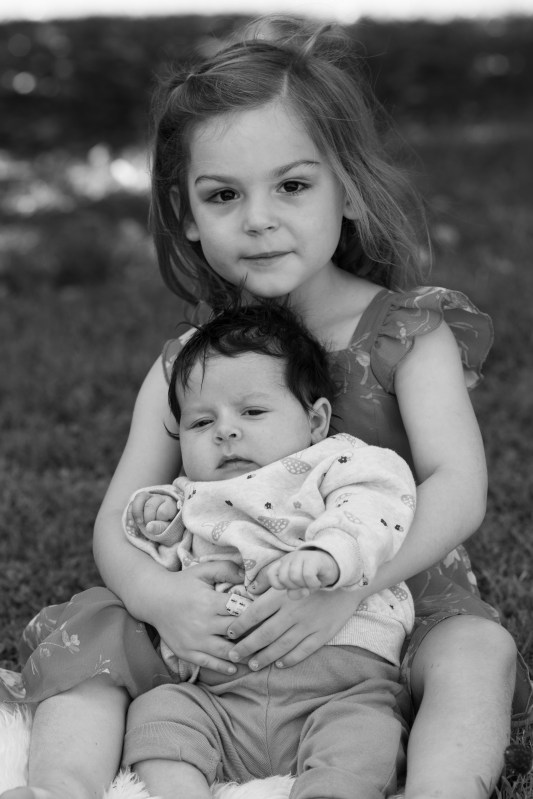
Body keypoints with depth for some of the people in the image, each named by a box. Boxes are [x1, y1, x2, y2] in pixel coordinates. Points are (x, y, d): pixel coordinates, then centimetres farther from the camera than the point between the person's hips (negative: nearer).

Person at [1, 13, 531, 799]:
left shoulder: (409, 336, -5)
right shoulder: (182, 369, 3)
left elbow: (458, 488, -17)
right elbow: (117, 521, -1)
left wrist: (343, 584, -33)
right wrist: (154, 593, -26)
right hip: (221, 637, 3)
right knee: (81, 634, -15)